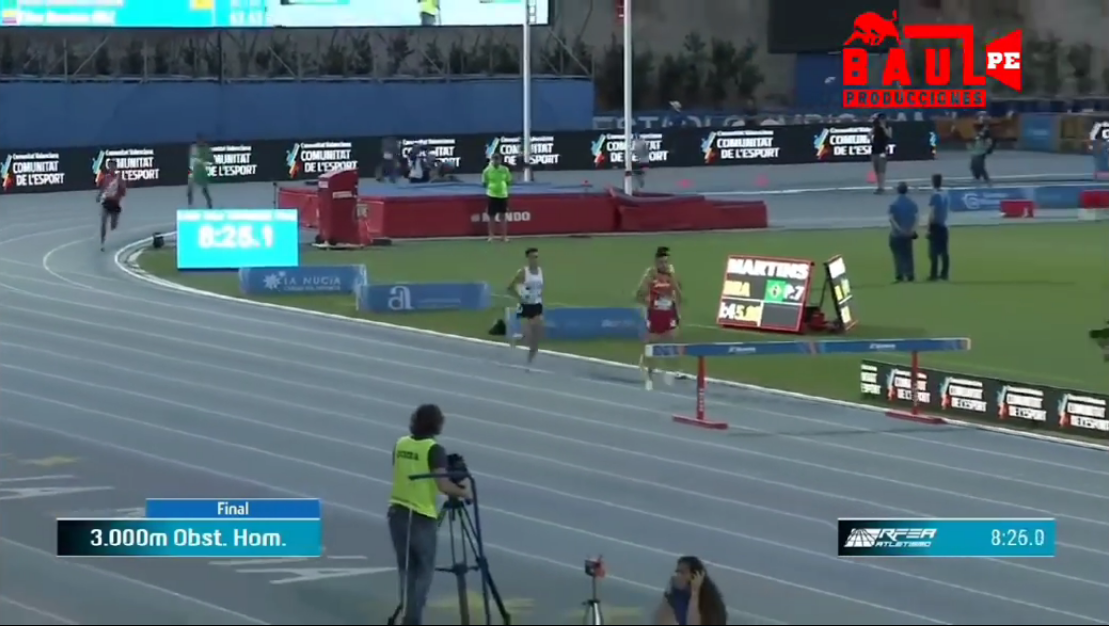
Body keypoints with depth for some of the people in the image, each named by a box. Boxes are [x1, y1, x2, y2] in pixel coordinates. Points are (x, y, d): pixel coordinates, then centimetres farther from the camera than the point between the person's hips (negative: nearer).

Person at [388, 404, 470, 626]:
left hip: (397, 512, 6)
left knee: (407, 568, 14)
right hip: (422, 517, -6)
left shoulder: (401, 444, 7)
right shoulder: (434, 449, -13)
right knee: (423, 571, 5)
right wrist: (463, 492, -3)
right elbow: (443, 485, -21)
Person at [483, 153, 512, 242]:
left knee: (503, 216, 5)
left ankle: (504, 236, 11)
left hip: (503, 195, 1)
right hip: (491, 195, -1)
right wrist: (485, 183, -10)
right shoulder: (487, 170, -3)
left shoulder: (505, 170, 1)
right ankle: (491, 236, 11)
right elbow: (484, 183, 3)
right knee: (491, 216, 3)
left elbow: (509, 182, 9)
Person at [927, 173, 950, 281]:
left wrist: (928, 228, -10)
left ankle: (934, 274, -7)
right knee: (943, 251, 9)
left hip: (935, 225, -6)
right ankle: (944, 274, 10)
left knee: (934, 252, -5)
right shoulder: (945, 195, 5)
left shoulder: (935, 195, -13)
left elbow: (931, 214, -14)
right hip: (943, 226, 6)